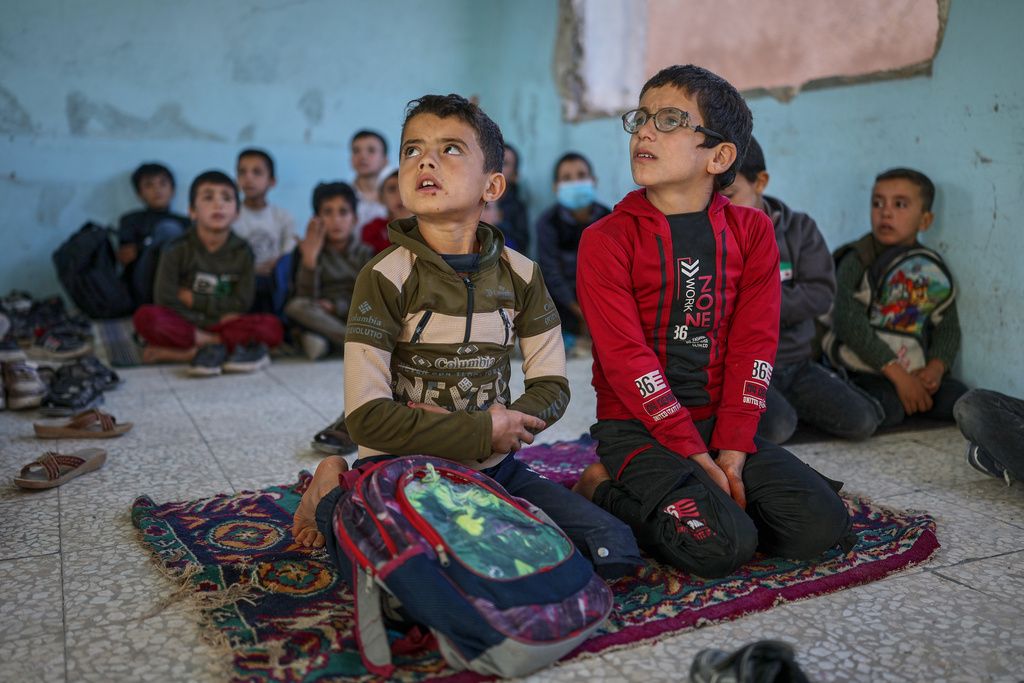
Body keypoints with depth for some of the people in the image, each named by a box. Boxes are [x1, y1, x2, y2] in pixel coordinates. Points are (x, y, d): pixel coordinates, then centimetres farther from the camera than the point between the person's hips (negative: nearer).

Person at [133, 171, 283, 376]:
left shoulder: (242, 251, 3)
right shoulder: (177, 249, -3)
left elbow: (240, 305, -3)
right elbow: (165, 301, -10)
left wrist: (192, 299, -7)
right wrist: (218, 316, -12)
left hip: (223, 324, 2)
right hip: (184, 325, -2)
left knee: (272, 327, -25)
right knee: (146, 317, -31)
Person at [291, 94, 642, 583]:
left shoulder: (519, 275, 2)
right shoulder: (386, 277, -12)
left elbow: (552, 385, 5)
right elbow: (367, 417, -17)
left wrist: (511, 421, -16)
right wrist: (482, 431, -18)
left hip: (494, 469, 4)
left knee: (614, 549, -12)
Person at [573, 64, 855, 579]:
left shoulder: (751, 232, 5)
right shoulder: (606, 239, -8)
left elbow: (754, 344, -1)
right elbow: (627, 358, -13)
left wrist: (732, 448, -9)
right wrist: (694, 454, -16)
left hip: (718, 422, 5)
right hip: (637, 426, -4)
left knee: (822, 526, -9)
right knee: (721, 546, -22)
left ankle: (704, 499, 9)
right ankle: (603, 489, 0)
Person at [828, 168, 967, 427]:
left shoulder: (933, 269, 11)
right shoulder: (856, 261, -6)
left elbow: (947, 327, 10)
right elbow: (849, 323, -17)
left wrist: (936, 367, -12)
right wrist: (898, 375, -21)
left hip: (916, 368, 5)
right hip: (862, 365, -5)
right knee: (887, 410, -29)